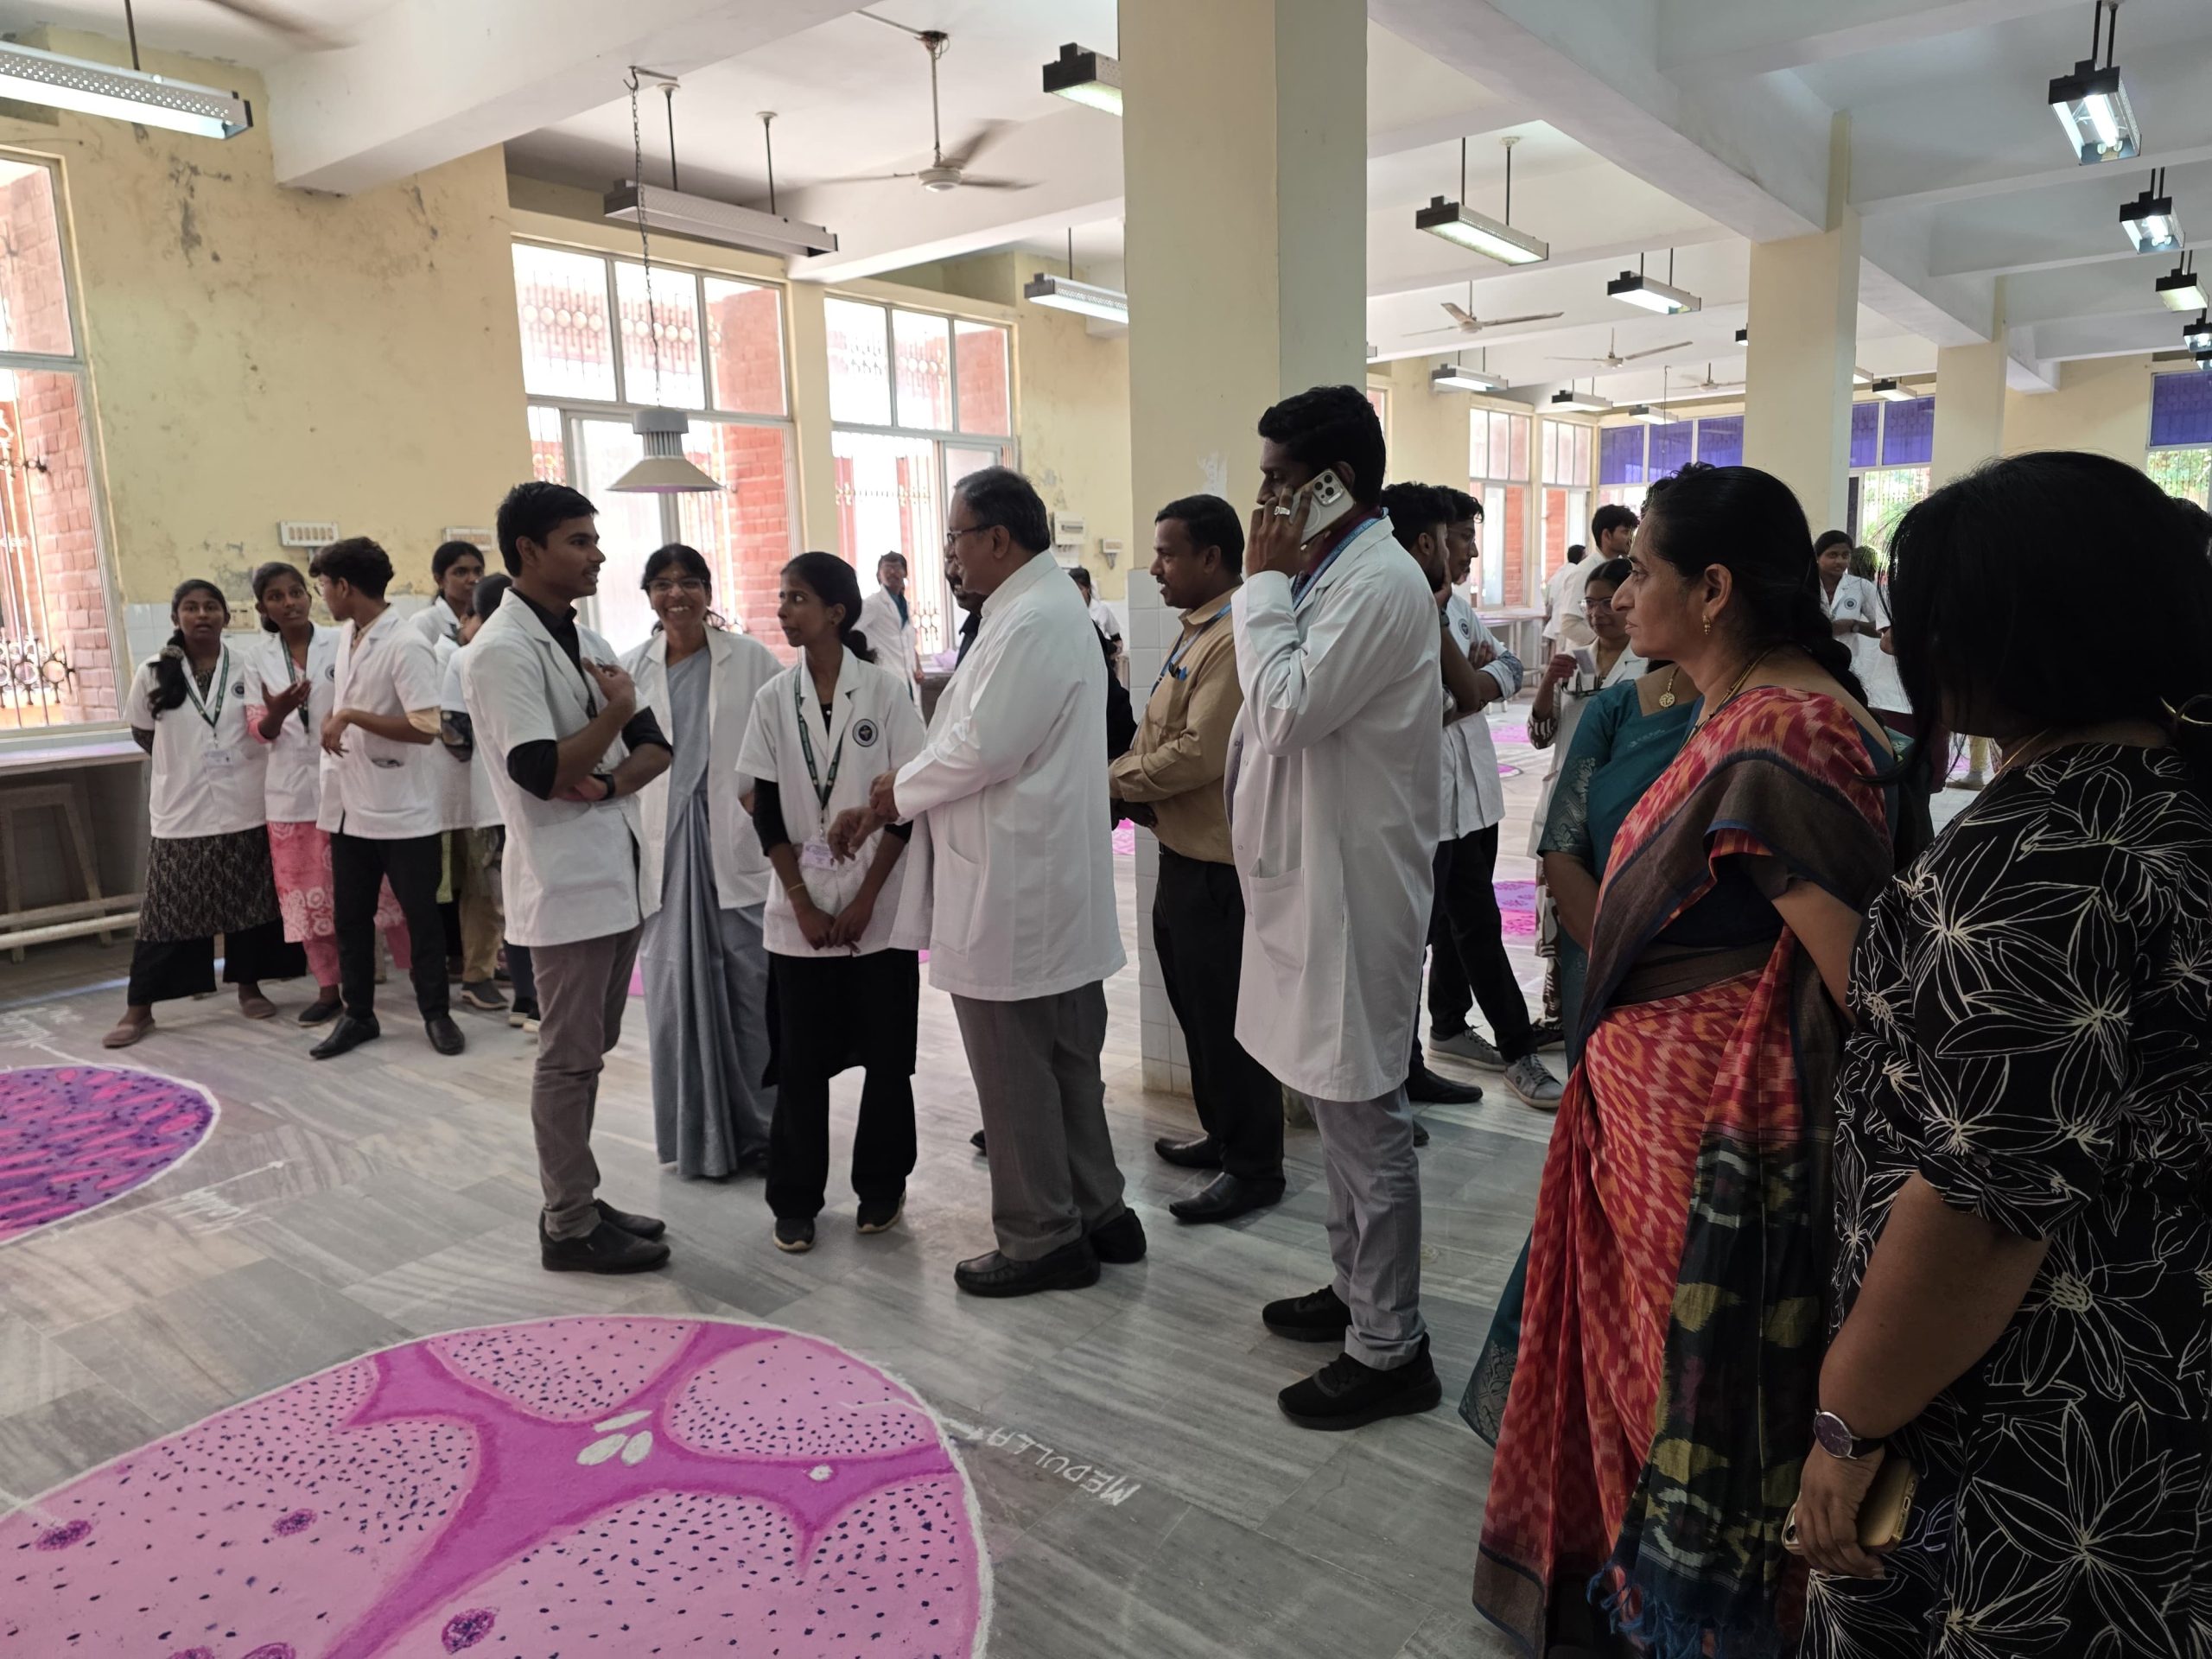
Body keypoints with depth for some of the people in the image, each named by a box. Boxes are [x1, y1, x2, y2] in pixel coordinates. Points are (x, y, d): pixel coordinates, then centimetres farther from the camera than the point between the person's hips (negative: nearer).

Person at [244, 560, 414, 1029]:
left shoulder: (341, 644, 0)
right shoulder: (258, 662, 8)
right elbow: (260, 729, 2)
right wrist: (277, 712, -20)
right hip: (294, 790, 3)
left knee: (376, 881, -2)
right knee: (307, 890, 7)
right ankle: (328, 988, 17)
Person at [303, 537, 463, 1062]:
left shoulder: (407, 646, -18)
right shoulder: (345, 635, 8)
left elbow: (426, 728, -23)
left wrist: (351, 717, -20)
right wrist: (333, 721, 9)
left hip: (404, 811, -8)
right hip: (350, 805, 8)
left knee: (420, 915, 5)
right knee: (349, 916, 13)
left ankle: (436, 1013, 18)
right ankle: (357, 1014, 25)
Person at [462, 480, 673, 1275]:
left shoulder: (586, 641, 13)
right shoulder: (502, 652, -13)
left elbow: (655, 748, 9)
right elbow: (541, 773, -23)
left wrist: (609, 781, -10)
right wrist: (615, 711, -12)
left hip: (617, 872, 8)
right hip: (565, 880, -8)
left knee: (588, 1052, 16)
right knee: (569, 1059, 1)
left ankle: (576, 1200, 28)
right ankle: (570, 1228, 13)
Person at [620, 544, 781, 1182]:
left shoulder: (750, 659, 0)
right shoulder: (633, 669, 9)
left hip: (738, 840, -2)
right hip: (667, 845, 3)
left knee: (750, 983, 1)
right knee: (675, 985, 5)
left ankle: (761, 1129, 16)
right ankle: (696, 1135, 20)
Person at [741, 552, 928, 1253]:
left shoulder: (887, 688, -5)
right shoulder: (772, 699, 2)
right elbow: (767, 813, 3)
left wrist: (865, 898, -10)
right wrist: (803, 902, -6)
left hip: (880, 908, -2)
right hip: (801, 912, 2)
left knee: (887, 1055, 6)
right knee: (801, 1060, 6)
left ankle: (881, 1188, 23)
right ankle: (795, 1200, 20)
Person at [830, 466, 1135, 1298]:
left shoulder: (1031, 621, -18)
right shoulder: (1047, 606, 16)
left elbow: (981, 749, -23)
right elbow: (973, 734, 17)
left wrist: (898, 790, -5)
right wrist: (883, 807, 12)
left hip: (1011, 893, -10)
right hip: (1053, 886, 11)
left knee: (1016, 1075, 3)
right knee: (1068, 1063, 18)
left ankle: (1042, 1238, 16)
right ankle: (1097, 1213, 31)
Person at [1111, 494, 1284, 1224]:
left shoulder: (1236, 638, -19)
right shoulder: (1197, 630, 13)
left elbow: (1200, 752, -25)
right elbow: (1160, 734, 16)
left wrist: (1113, 779, -12)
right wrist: (1134, 791, -1)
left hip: (1217, 861, -10)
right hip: (1184, 851, 10)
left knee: (1225, 1016, 1)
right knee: (1196, 1007, 20)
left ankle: (1254, 1166, 15)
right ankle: (1221, 1133, 35)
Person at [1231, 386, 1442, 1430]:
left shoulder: (1379, 582, -17)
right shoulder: (1330, 573, 14)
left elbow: (1287, 712, -24)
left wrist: (1263, 582, -16)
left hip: (1352, 887, -10)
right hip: (1313, 880, 10)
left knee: (1366, 1121, 0)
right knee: (1339, 1110, 20)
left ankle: (1389, 1351, 14)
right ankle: (1355, 1289, 36)